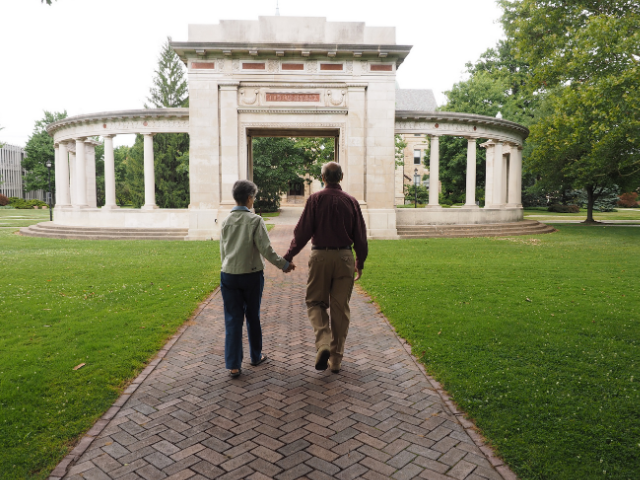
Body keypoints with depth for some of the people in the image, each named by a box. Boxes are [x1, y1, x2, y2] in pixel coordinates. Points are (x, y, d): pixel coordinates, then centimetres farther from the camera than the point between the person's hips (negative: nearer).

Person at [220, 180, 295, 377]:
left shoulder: (226, 221, 4)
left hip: (229, 274, 3)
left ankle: (233, 365, 2)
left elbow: (223, 251, 10)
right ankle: (256, 356, 29)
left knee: (232, 319, 4)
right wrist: (284, 264, -3)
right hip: (251, 274, -2)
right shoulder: (255, 220, -9)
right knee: (252, 317, 13)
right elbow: (265, 249, -13)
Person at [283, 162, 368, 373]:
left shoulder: (315, 199, -4)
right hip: (344, 257, 2)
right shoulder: (351, 201, 3)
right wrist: (360, 263, 18)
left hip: (320, 256, -2)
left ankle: (323, 344, -11)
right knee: (340, 308, 9)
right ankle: (336, 359, 16)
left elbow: (303, 231, -6)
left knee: (315, 302, 12)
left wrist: (288, 257, 5)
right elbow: (360, 236, 6)